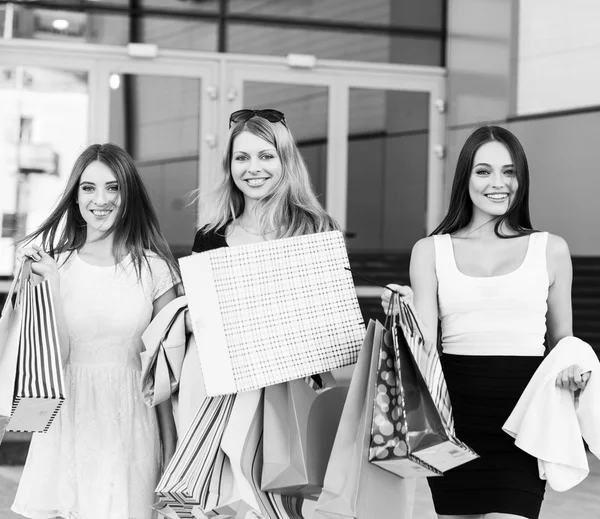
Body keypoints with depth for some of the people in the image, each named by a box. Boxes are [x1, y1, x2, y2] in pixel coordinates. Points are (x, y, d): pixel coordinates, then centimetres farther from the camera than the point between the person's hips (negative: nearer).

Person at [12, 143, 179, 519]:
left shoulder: (154, 269, 0)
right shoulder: (55, 263, 1)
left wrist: (170, 445, 2)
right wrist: (51, 285, -14)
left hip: (129, 427, -1)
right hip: (65, 424, 1)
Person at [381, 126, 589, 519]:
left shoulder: (550, 250, 8)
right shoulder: (431, 251, 8)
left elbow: (562, 338, 17)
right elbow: (423, 342, 4)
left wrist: (574, 368, -4)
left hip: (523, 412, -1)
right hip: (455, 409, 1)